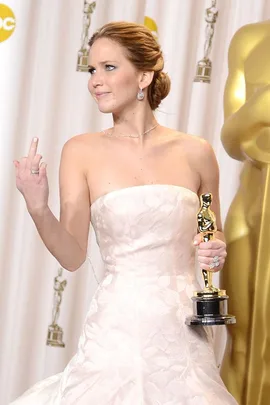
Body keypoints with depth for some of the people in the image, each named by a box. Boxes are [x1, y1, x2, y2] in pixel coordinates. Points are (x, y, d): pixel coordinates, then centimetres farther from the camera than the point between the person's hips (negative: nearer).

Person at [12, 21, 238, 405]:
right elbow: (72, 255, -5)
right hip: (117, 326, -1)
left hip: (183, 330, 2)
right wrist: (38, 209, -20)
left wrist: (216, 252, -3)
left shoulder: (195, 152, 4)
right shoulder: (83, 151, 0)